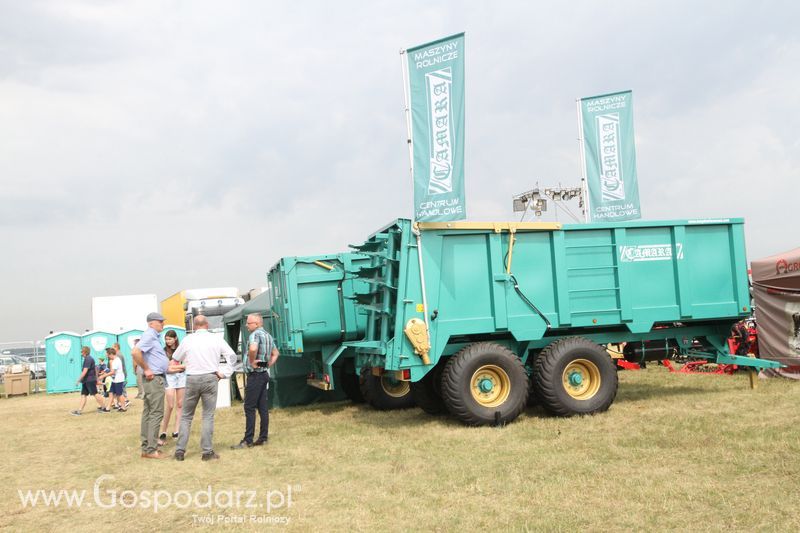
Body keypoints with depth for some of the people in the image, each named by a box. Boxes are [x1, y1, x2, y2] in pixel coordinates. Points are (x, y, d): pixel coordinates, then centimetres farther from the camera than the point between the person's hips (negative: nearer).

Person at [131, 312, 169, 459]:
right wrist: (146, 370, -20)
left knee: (148, 413, 11)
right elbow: (135, 352, -28)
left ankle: (146, 447, 16)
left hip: (155, 379, 10)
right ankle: (151, 450, -5)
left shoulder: (154, 336, 16)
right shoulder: (149, 335, -13)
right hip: (155, 379, -10)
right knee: (156, 413, -7)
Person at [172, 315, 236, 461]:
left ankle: (180, 451, 11)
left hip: (191, 379, 1)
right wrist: (224, 373, 4)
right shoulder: (216, 339, 2)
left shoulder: (188, 339, 2)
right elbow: (232, 356, 2)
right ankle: (207, 452, 3)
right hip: (210, 378, 0)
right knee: (208, 416, 4)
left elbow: (176, 359, 12)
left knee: (186, 416, 12)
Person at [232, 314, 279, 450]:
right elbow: (275, 353, 27)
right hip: (265, 374, 9)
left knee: (249, 408, -6)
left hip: (255, 374, -9)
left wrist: (252, 362, -21)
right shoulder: (268, 336, 15)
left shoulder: (255, 334, -14)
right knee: (263, 407, 10)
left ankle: (248, 440, -6)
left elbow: (253, 348, -36)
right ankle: (263, 437, 13)